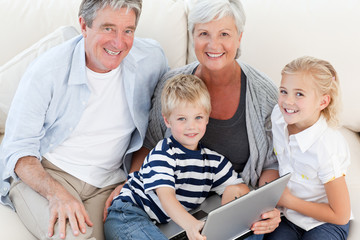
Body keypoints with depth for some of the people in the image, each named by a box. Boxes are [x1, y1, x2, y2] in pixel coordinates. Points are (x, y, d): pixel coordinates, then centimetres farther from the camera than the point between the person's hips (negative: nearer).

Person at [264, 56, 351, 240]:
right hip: (288, 217, 4)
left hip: (325, 224, -4)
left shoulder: (327, 149, -26)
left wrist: (289, 201, -14)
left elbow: (340, 216, -17)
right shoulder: (278, 116, -9)